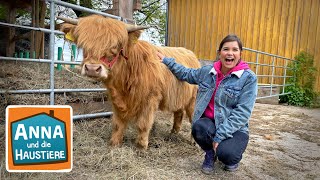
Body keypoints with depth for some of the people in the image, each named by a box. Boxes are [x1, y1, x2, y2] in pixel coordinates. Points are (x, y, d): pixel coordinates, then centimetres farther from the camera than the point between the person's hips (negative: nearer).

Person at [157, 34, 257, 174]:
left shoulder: (248, 78, -11)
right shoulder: (208, 71, 2)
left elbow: (242, 112, -17)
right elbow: (186, 74, 19)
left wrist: (221, 135, -22)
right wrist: (166, 60, 16)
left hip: (234, 128, -3)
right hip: (209, 122, 3)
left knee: (225, 153, -31)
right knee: (198, 127, -31)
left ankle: (233, 157, 12)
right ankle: (210, 154, 5)